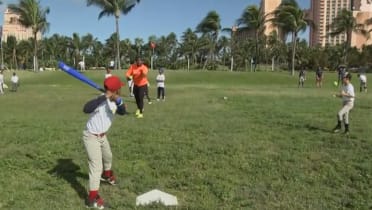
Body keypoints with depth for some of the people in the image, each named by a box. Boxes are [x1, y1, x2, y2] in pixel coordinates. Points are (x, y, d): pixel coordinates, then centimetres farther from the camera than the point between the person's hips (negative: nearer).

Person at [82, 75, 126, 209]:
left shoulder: (114, 101, -3)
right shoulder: (101, 101, -30)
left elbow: (122, 112, -10)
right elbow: (86, 109, -46)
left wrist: (119, 101, -28)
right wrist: (104, 97, -50)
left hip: (102, 136, 9)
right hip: (91, 137, -9)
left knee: (108, 157, 30)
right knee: (96, 166, -13)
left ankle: (106, 175, 60)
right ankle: (92, 198, -8)